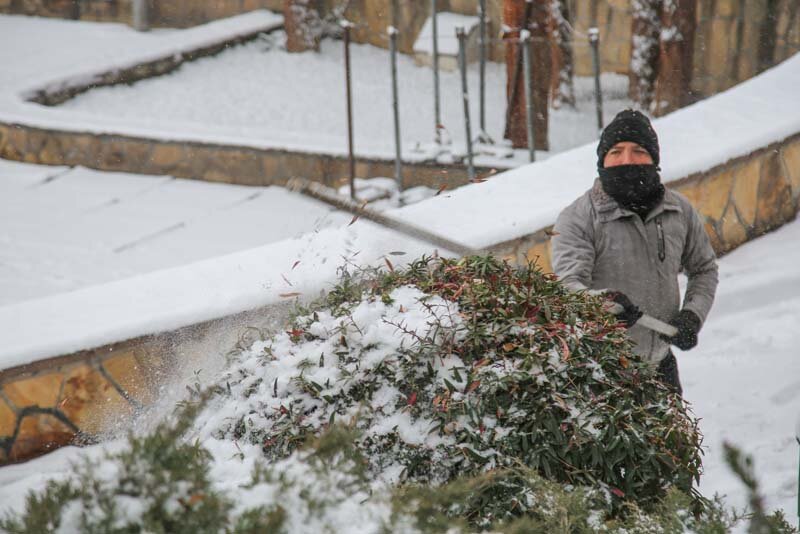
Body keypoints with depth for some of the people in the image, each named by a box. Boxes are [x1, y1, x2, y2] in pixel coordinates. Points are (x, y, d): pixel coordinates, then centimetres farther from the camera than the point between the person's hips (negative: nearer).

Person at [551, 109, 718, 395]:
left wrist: (693, 315, 3)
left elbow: (704, 268, 20)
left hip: (660, 364, 5)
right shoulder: (577, 218, -11)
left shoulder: (680, 211, 5)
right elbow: (568, 283, -22)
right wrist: (603, 302, -43)